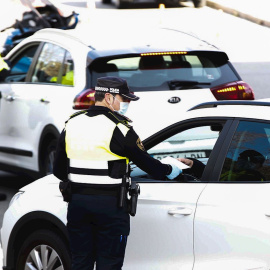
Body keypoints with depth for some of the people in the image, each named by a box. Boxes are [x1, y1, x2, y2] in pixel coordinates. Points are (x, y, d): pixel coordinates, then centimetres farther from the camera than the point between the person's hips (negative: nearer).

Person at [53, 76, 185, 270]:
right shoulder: (118, 127, -11)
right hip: (110, 205, -5)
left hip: (78, 203, 5)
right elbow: (147, 164, -7)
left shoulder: (72, 124, 7)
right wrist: (170, 168, 12)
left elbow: (59, 171, 10)